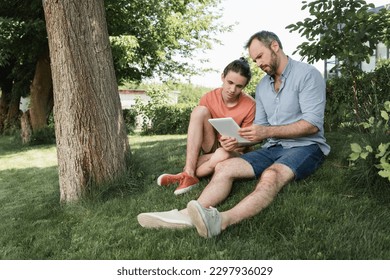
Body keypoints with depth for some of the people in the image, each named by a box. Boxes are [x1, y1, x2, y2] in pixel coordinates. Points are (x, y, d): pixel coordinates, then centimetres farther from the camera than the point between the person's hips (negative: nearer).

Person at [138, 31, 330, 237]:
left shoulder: (307, 74, -6)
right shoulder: (262, 86, 16)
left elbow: (312, 124, -15)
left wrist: (267, 131, -23)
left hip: (306, 147, -6)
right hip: (274, 148, 7)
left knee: (271, 175, -38)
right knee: (224, 167, -16)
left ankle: (222, 220, -59)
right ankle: (188, 215, -34)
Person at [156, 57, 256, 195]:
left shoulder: (250, 105, -17)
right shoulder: (208, 98, -11)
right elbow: (197, 131, -8)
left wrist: (236, 145, -33)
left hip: (233, 151, -2)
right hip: (211, 147, 3)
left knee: (222, 155, -41)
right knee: (200, 111, -25)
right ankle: (188, 174, -30)